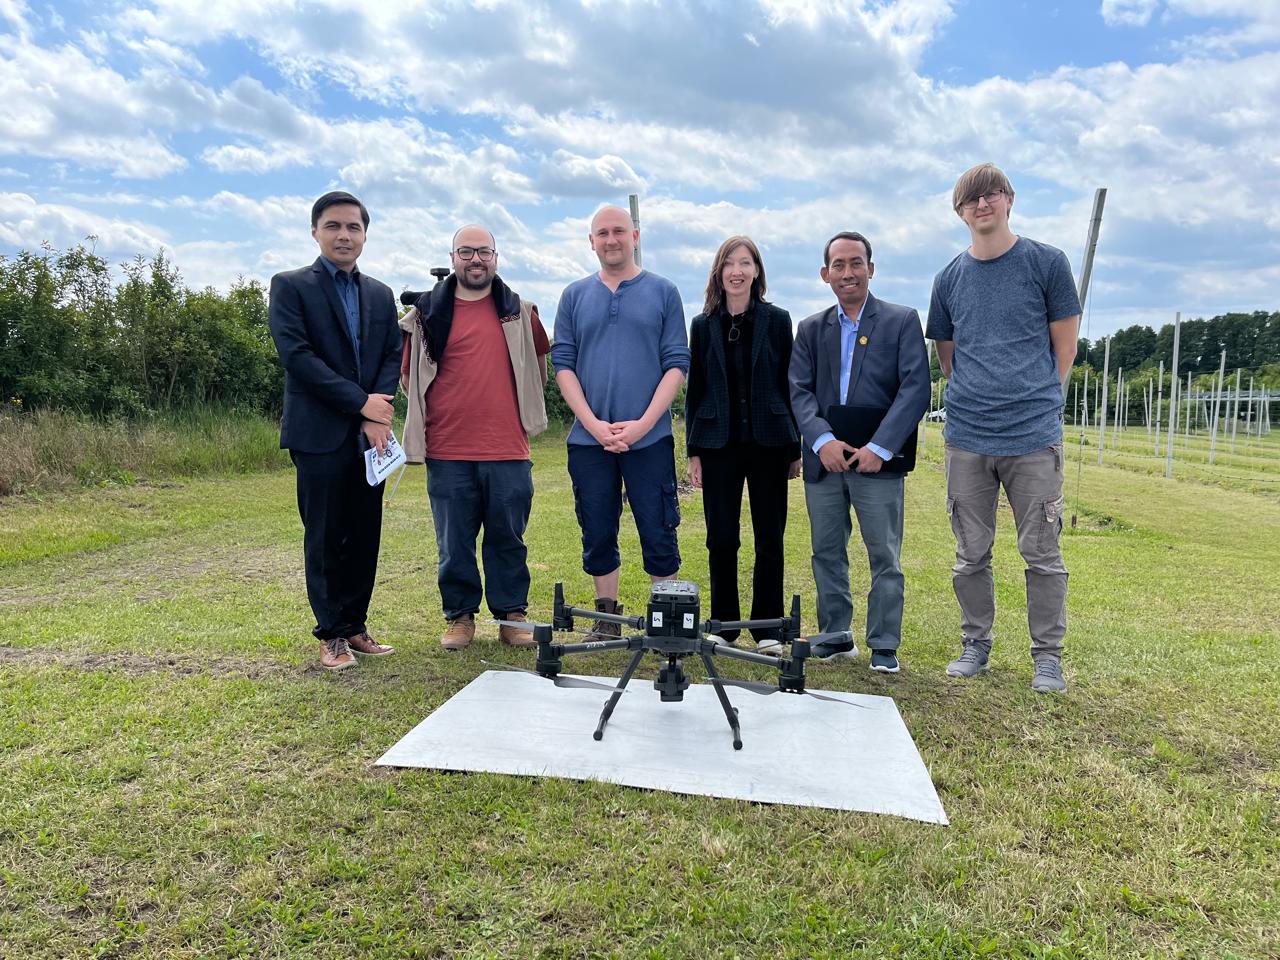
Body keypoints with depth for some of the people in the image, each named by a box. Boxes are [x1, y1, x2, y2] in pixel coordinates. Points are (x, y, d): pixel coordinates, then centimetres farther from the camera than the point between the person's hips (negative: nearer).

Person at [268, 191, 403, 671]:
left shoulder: (380, 294, 15)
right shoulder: (290, 286, 0)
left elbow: (393, 357, 8)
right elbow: (296, 355, -11)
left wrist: (378, 416, -8)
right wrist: (360, 401, -14)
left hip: (370, 432, 5)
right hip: (320, 433, -4)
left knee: (365, 536, 7)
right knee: (325, 537, 2)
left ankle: (355, 627, 19)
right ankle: (332, 634, 13)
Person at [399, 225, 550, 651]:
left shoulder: (520, 312, 9)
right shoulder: (428, 312, 5)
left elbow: (539, 365, 22)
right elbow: (408, 375, 13)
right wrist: (439, 410, 7)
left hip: (508, 450, 1)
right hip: (447, 452, 0)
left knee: (508, 539, 8)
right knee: (453, 542, 7)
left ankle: (511, 615, 20)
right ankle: (460, 616, 21)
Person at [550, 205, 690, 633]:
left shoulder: (663, 292, 5)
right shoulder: (574, 296, 10)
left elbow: (677, 364, -1)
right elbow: (563, 364, 5)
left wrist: (642, 424, -11)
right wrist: (594, 424, -8)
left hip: (649, 438, -2)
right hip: (588, 439, 2)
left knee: (659, 535, 0)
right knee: (598, 537, 9)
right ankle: (607, 620, 23)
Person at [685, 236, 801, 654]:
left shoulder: (776, 320, 4)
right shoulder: (703, 325, 7)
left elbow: (789, 385, 4)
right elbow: (694, 390, 7)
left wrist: (795, 448, 2)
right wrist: (693, 451, 2)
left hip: (768, 442, -1)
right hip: (719, 443, 1)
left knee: (769, 538, 4)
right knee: (721, 539, 3)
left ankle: (767, 627, 16)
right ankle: (723, 624, 17)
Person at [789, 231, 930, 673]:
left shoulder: (902, 321, 4)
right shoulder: (810, 329, 13)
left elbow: (915, 388, -5)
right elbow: (799, 392, 4)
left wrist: (879, 447, -14)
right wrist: (822, 440, -12)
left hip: (877, 459, -3)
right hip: (824, 458, 3)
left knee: (885, 557, 0)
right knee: (826, 553, 9)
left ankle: (884, 647, 10)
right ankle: (835, 636, 22)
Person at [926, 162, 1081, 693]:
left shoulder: (1046, 263, 2)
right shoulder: (949, 278, 10)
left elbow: (1065, 344, 5)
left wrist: (1035, 400, 3)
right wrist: (974, 400, 10)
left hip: (1033, 435, -3)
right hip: (966, 436, 3)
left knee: (1042, 554, 3)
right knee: (970, 554, 9)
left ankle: (1047, 656, 16)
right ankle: (975, 644, 24)